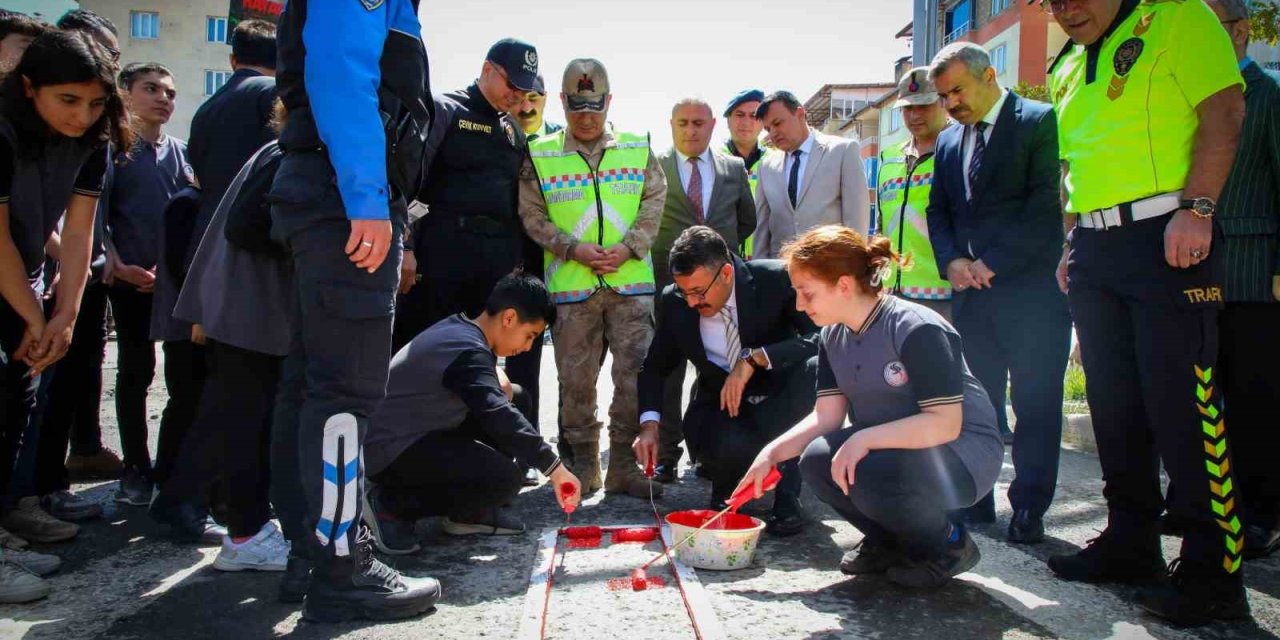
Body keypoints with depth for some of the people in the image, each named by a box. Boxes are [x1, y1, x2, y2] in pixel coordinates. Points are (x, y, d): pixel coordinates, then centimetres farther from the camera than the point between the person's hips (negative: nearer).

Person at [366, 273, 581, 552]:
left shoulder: (458, 327, 7)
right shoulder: (468, 351, -23)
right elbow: (499, 416, -34)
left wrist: (497, 380, -3)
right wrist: (554, 468, -32)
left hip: (416, 432, 11)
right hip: (389, 451, -11)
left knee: (515, 397, 9)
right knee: (505, 477, -25)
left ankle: (470, 513, 11)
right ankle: (391, 504, -8)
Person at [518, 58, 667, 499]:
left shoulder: (638, 150, 10)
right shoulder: (540, 156, 6)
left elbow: (653, 203, 8)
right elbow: (532, 216, 4)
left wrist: (628, 248, -7)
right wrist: (572, 249, -9)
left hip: (631, 283, 1)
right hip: (570, 285, 0)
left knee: (635, 374, -2)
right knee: (576, 379, 4)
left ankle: (624, 465, 9)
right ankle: (583, 464, 18)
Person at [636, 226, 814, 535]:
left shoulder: (775, 279, -17)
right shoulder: (674, 301, -8)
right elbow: (654, 368, 4)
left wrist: (754, 358, -35)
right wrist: (650, 423, -13)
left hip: (778, 401, 0)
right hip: (721, 407, 0)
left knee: (813, 367, -33)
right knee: (728, 445, -36)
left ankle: (785, 498, -17)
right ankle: (727, 489, 6)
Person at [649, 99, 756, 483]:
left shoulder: (734, 168, 11)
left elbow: (748, 220, 21)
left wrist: (724, 248, 13)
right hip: (669, 281, -2)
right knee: (668, 369, 0)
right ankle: (666, 453, 7)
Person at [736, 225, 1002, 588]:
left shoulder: (918, 330, -24)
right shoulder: (834, 336, 1)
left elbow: (945, 424, -27)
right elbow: (826, 416, -1)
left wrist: (864, 438, -33)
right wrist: (772, 453, -14)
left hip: (964, 451, -7)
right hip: (888, 447, 7)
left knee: (873, 477, -33)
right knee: (817, 461, -18)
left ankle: (949, 545, -2)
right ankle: (890, 542, 8)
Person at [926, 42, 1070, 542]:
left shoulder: (1039, 121, -3)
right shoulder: (949, 142, 17)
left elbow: (1047, 201, -11)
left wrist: (993, 262, -13)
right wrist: (951, 261, -1)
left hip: (1031, 289, -6)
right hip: (971, 293, 6)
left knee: (1035, 403, -1)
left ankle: (1028, 509, 8)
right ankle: (976, 501, 17)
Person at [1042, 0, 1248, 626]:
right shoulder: (1067, 69, 21)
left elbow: (1223, 110, -10)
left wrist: (1197, 208, -20)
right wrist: (1072, 243, 15)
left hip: (1164, 236, -7)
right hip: (1093, 246, 7)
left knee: (1181, 402, -9)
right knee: (1114, 402, 10)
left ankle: (1213, 569, 1)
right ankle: (1131, 543, 21)